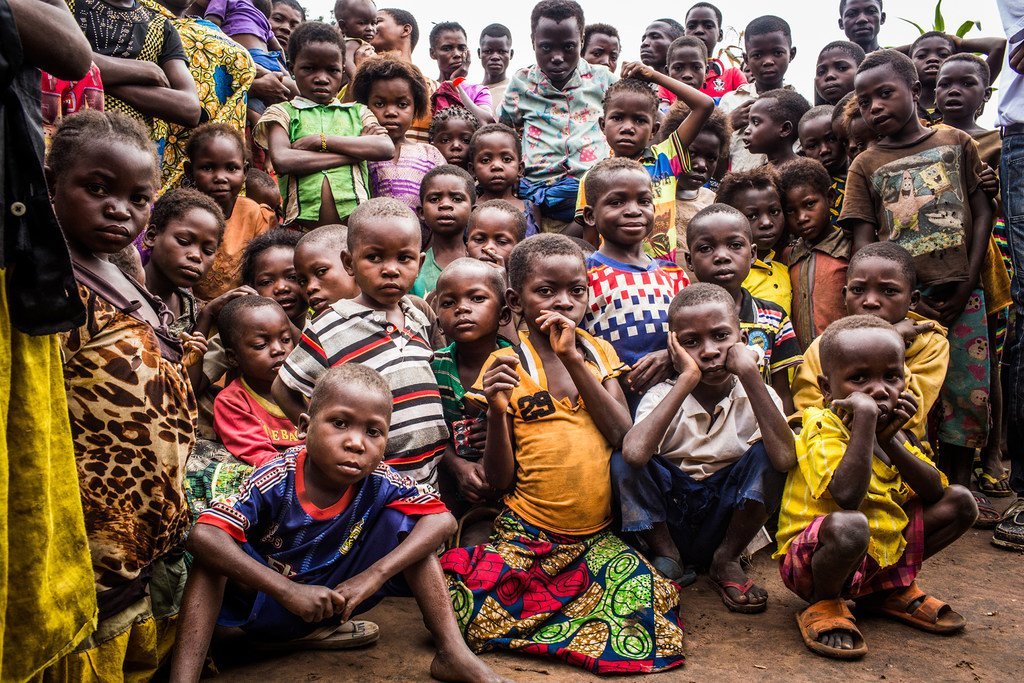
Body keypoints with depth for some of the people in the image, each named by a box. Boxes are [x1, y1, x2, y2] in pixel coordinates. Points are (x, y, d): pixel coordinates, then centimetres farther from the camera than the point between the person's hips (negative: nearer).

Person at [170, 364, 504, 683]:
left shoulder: (377, 482, -20)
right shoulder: (276, 480, -28)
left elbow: (443, 519, -24)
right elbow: (201, 536, -38)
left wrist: (375, 575, -35)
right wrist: (289, 591, -45)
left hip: (338, 597, 3)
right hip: (268, 600, -2)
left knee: (401, 522, -17)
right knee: (214, 549, -30)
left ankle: (452, 653, -15)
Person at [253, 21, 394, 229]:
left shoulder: (357, 112, 19)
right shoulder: (283, 112, 13)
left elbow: (386, 148, -1)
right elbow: (282, 161, -7)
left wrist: (322, 140, -5)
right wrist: (356, 151, -4)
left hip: (356, 221, 2)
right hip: (301, 225, -2)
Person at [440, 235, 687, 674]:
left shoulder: (598, 353, 8)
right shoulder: (507, 366, -2)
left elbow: (625, 437, -7)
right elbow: (501, 480, -4)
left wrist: (573, 360, -12)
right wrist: (496, 411, -22)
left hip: (598, 535, 3)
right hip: (527, 537, -3)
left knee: (650, 599, -21)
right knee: (468, 607, -25)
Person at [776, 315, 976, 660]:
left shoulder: (890, 429, 6)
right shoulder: (823, 428, -20)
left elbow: (935, 492, -2)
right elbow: (847, 496, -37)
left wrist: (890, 441, -16)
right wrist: (864, 416, -36)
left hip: (882, 551, 8)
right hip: (813, 561, -8)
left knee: (960, 502, 5)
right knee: (848, 525, -41)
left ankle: (893, 588, 16)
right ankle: (824, 606, -9)